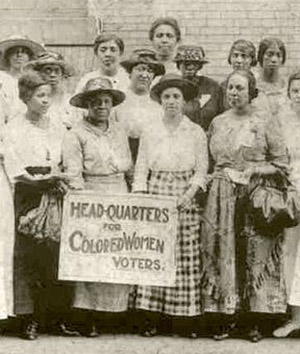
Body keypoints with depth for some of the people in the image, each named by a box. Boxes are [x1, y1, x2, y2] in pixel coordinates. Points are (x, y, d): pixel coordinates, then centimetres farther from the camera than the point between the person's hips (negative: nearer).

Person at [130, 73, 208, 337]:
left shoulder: (196, 132, 4)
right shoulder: (149, 133, 8)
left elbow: (201, 170, 3)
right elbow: (141, 170, 7)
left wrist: (189, 194, -13)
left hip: (185, 199, -1)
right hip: (155, 197, 1)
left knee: (185, 255, -3)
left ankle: (186, 315, 3)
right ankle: (151, 317, 1)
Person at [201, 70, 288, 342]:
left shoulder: (264, 122, 2)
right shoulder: (218, 123, 13)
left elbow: (281, 163, 1)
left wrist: (253, 169, -10)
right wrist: (220, 174, 2)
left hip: (256, 195, -3)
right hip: (221, 195, 3)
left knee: (256, 255, -2)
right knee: (222, 254, 1)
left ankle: (256, 322, 6)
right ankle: (224, 318, 9)